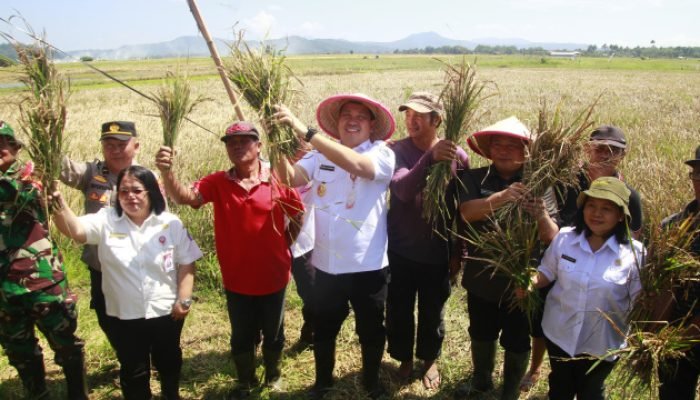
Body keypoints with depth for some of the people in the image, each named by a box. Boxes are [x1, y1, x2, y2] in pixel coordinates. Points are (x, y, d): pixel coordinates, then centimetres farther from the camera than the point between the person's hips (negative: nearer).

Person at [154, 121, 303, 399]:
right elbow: (184, 197, -24)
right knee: (241, 337, 20)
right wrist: (166, 172, -42)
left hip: (273, 277, -1)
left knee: (273, 335, 20)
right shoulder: (218, 183, -8)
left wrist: (284, 244, 3)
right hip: (237, 279, 1)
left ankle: (273, 376, 47)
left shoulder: (278, 179, -11)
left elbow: (299, 216, 2)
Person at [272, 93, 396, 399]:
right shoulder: (320, 154, 2)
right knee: (323, 329, 21)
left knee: (371, 331, 18)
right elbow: (291, 180, -11)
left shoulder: (382, 154, -11)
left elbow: (355, 164, -32)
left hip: (368, 265, -3)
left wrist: (304, 131, -37)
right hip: (326, 263, 3)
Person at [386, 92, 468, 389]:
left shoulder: (457, 156, -9)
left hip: (437, 251, 0)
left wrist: (458, 252, 4)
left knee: (432, 311, 17)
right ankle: (404, 358, 40)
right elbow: (403, 190, -30)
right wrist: (430, 157, -45)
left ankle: (430, 360, 42)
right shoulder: (397, 150, -11)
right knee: (399, 310, 15)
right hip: (400, 249, 0)